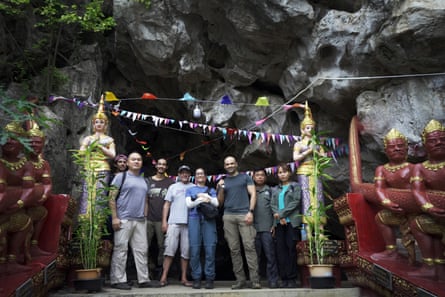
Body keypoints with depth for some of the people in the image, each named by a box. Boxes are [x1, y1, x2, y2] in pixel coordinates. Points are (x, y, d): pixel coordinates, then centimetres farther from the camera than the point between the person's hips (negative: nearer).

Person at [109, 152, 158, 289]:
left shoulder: (143, 181, 19)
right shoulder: (121, 176, 1)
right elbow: (112, 198, -5)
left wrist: (145, 217, 12)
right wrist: (114, 218, -12)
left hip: (140, 221, 6)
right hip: (123, 220, -6)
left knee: (141, 250, 7)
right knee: (120, 250, -2)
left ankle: (144, 279, 14)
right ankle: (118, 280, 6)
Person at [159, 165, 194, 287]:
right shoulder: (173, 187, 14)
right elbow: (167, 205, 11)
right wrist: (164, 221, 1)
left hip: (189, 223, 0)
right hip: (174, 222, 0)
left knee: (186, 251, 3)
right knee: (170, 249, -3)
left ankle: (184, 278, 11)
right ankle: (164, 277, 2)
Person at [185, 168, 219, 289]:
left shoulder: (211, 190, 24)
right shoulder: (190, 190, 23)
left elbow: (216, 203, 9)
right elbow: (189, 204, 8)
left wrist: (205, 196, -1)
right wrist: (202, 200, -4)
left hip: (209, 218, 0)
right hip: (194, 218, 0)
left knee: (210, 248, -9)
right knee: (194, 249, -8)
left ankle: (209, 278, -4)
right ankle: (196, 278, -1)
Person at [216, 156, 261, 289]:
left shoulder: (245, 177, 13)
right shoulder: (223, 182, 20)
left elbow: (253, 194, 4)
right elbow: (220, 202, 19)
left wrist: (250, 211, -9)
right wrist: (220, 189, 2)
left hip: (244, 214, -3)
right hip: (228, 216, 3)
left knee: (249, 247, -9)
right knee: (234, 249, 1)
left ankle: (255, 279, -8)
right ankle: (240, 279, 6)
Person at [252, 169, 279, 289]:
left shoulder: (270, 190, 10)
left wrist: (274, 224, -3)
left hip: (267, 228, -1)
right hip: (253, 228, 1)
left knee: (270, 255, -2)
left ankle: (273, 280, 4)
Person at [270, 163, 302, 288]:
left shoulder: (295, 186, 7)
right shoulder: (276, 189, 18)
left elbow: (296, 202, -5)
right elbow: (272, 205, 9)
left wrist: (281, 213, -10)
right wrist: (280, 217, -9)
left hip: (292, 221, -3)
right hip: (279, 222, 3)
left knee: (291, 248, -5)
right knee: (281, 249, 0)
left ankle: (292, 278, 0)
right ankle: (284, 278, 4)